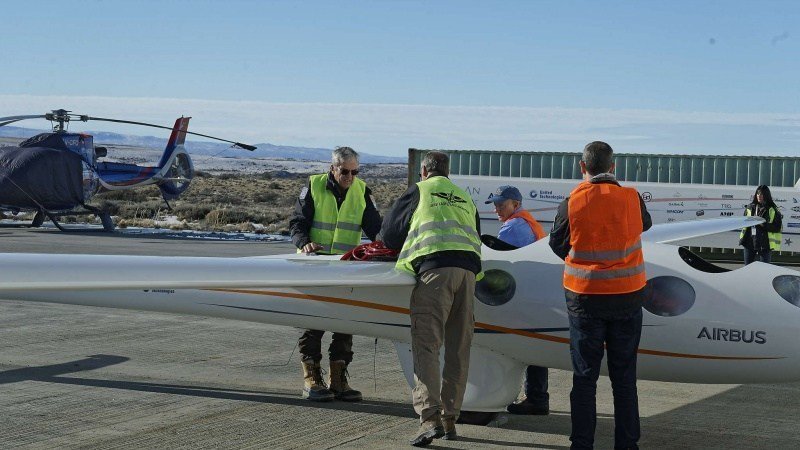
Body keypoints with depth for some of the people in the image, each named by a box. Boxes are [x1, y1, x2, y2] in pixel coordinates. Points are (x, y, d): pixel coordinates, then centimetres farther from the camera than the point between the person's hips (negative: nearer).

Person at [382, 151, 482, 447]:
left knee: (425, 345, -10)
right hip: (468, 268, 5)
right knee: (458, 350, 8)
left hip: (434, 267, -5)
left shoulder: (419, 191, 17)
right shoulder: (465, 198, 30)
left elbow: (388, 235, 21)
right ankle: (450, 419, 9)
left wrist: (410, 244, 40)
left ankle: (430, 418, -23)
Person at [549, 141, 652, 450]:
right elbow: (645, 225, 17)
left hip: (584, 299, -1)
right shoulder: (632, 199, -6)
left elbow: (557, 244, 5)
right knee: (624, 377, 10)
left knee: (584, 376, 6)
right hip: (627, 297, 1)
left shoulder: (571, 203, -9)